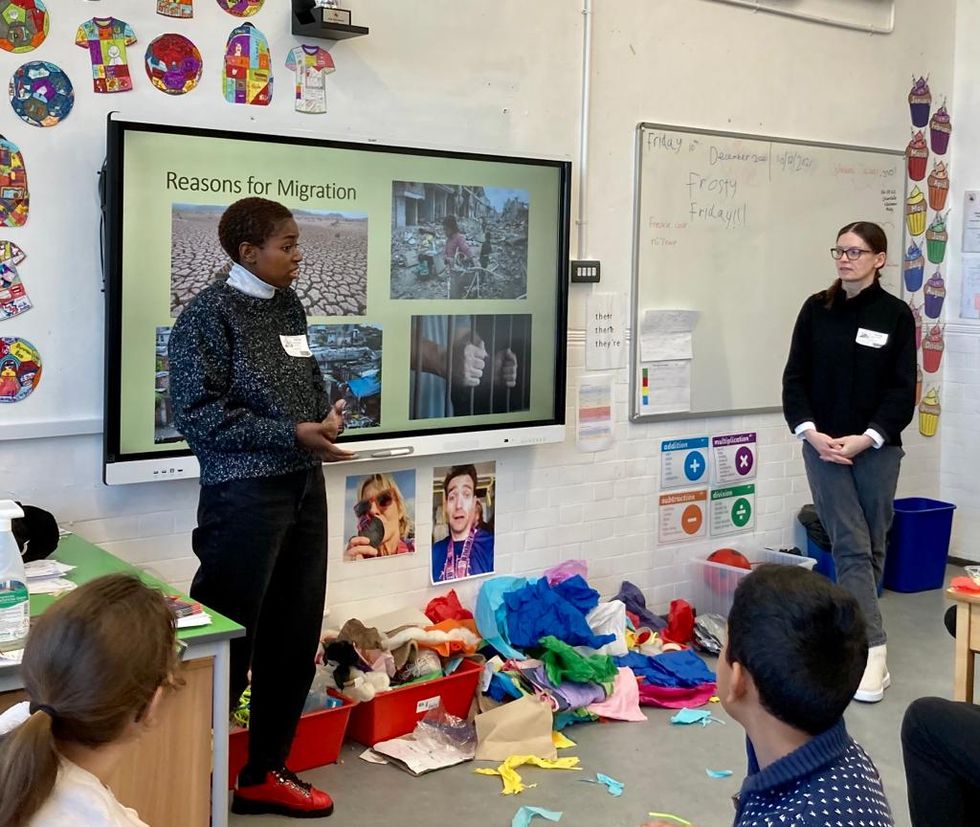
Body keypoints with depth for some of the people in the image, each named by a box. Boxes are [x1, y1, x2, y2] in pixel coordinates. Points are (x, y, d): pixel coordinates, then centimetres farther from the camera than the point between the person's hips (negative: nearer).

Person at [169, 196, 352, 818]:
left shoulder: (290, 306, 11)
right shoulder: (210, 313, -10)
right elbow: (199, 414, -16)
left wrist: (327, 413, 0)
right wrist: (292, 434, -18)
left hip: (305, 486, 8)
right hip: (246, 492, -7)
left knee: (297, 636, 12)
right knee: (227, 642, 1)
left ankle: (266, 771, 28)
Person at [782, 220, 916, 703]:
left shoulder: (895, 315, -1)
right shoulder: (816, 310, 4)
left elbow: (902, 391, -3)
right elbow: (795, 377, 3)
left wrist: (865, 438, -14)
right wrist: (810, 431, -10)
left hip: (876, 447, 0)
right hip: (823, 444, 0)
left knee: (871, 546, 8)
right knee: (850, 545, -6)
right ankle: (872, 651, -8)